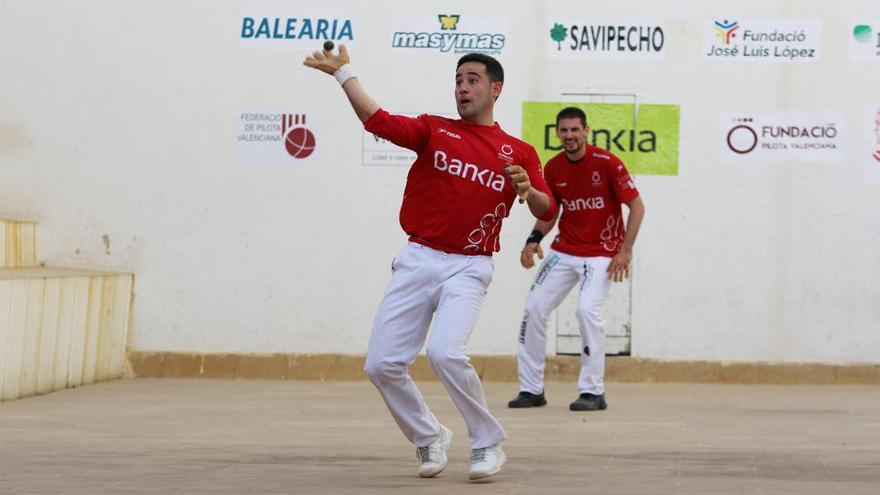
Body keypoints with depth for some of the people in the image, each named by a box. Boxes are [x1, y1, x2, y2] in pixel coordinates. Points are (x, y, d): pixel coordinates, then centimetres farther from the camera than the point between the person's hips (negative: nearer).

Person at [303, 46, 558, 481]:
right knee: (381, 364, -4)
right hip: (418, 261, 3)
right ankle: (428, 438, 21)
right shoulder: (434, 130, 9)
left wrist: (527, 190, -20)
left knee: (444, 352, -26)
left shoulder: (518, 152, 7)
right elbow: (378, 121, -6)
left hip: (468, 268, -3)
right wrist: (344, 73, -12)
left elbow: (547, 211, 1)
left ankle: (488, 444, -7)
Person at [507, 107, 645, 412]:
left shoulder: (606, 163, -14)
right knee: (535, 306, -1)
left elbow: (637, 206, -10)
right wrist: (534, 240, -4)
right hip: (564, 250, 6)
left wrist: (625, 251, -16)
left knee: (587, 308, -24)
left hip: (601, 254, -6)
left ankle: (593, 392, -13)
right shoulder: (553, 168, 2)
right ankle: (531, 389, 10)